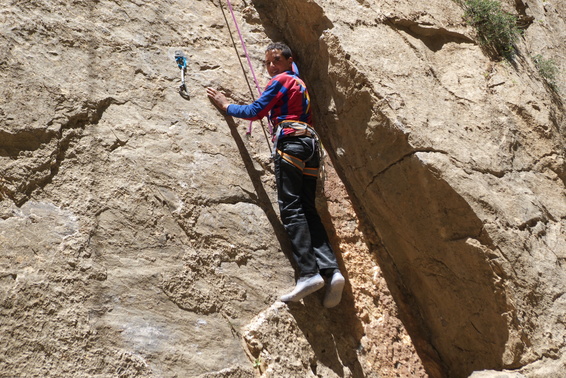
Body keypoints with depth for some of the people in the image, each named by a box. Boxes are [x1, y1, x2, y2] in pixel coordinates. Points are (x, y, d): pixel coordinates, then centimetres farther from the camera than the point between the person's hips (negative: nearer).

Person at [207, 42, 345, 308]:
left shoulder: (282, 80, 6)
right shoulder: (299, 83, 29)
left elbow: (255, 112, 1)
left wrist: (225, 105, 13)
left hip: (290, 141, -8)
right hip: (310, 145, 9)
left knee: (291, 208, -16)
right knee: (307, 209, 0)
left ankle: (309, 273, -27)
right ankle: (331, 269, -15)